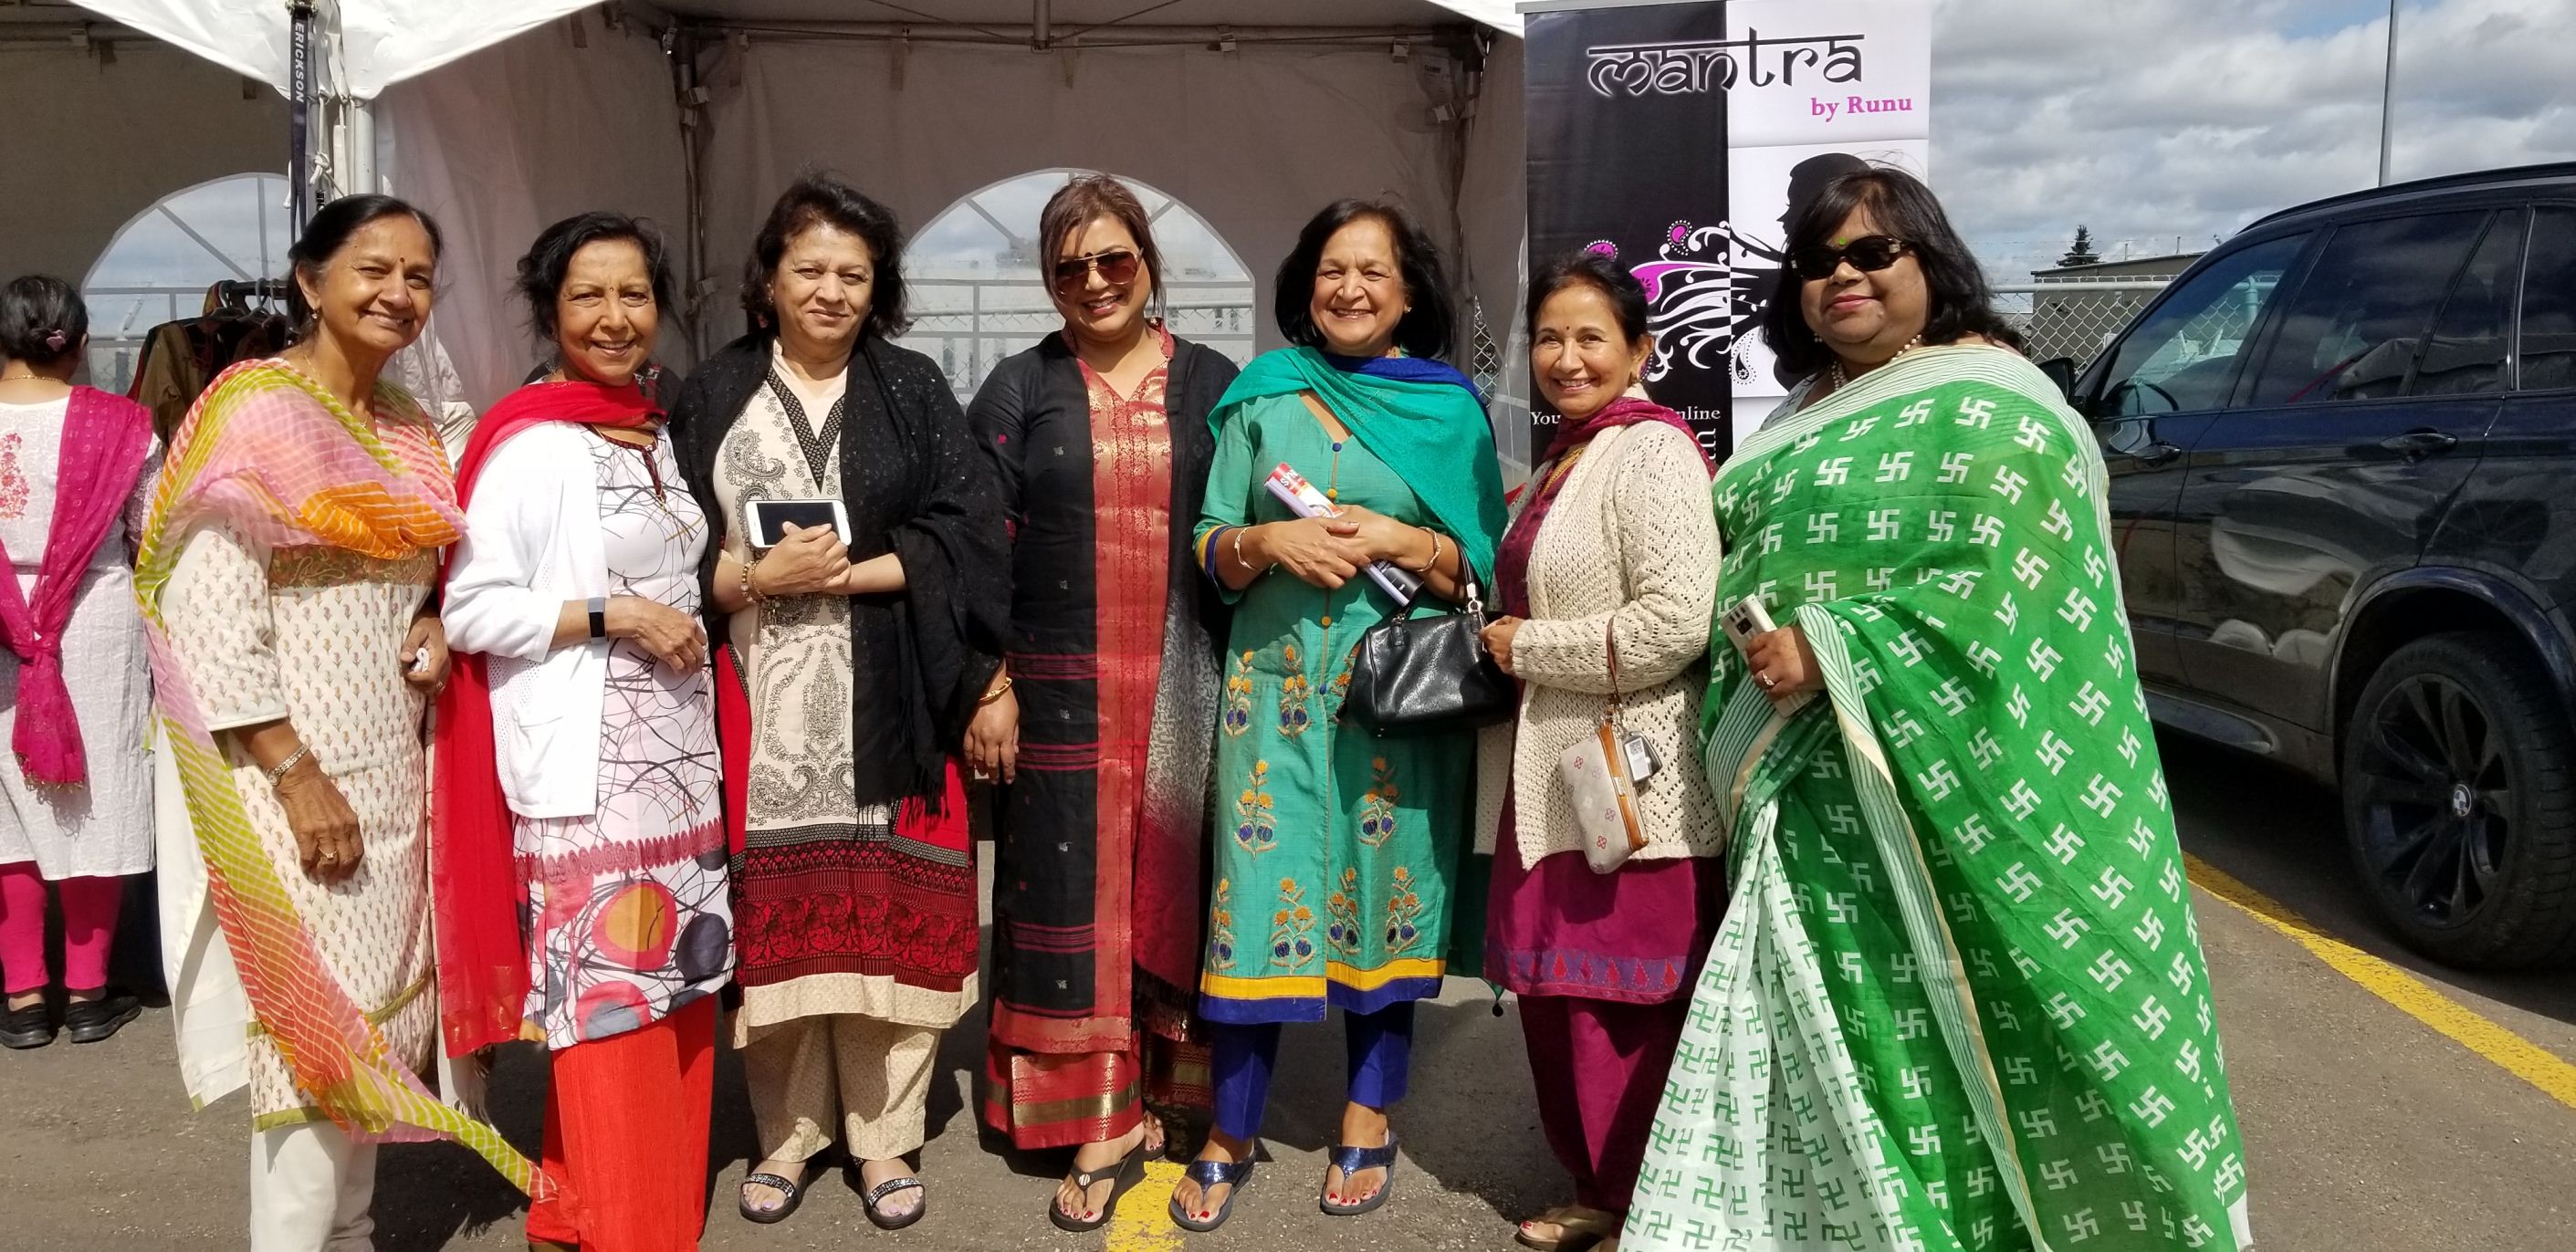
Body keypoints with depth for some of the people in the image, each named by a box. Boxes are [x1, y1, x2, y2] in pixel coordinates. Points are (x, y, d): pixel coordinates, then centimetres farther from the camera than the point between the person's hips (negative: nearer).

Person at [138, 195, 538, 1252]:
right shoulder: (253, 410, -11)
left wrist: (439, 626, -1)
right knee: (318, 1021, -2)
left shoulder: (410, 432, 11)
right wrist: (295, 771, -20)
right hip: (294, 776, -7)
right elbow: (210, 614, -17)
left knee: (376, 1015, 13)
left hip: (392, 772, 7)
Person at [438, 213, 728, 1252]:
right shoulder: (529, 446, -11)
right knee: (608, 1001, -3)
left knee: (678, 991, 12)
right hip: (585, 773, -8)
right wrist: (612, 616, -19)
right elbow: (470, 611, -16)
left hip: (677, 760, 8)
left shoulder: (658, 436, 12)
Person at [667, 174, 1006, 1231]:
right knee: (776, 919, 4)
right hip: (761, 709, 0)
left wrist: (848, 574, -11)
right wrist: (761, 577, -13)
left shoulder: (913, 391, 8)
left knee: (886, 914, 3)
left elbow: (967, 533, -1)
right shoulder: (712, 397, 8)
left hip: (887, 706, 0)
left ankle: (882, 1134, 16)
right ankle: (788, 1129, 20)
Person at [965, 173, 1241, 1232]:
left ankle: (1158, 1091, 22)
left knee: (1170, 881, 7)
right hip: (1063, 691, 0)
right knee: (1075, 888, 2)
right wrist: (989, 686, -6)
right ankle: (1100, 1124, 12)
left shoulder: (1211, 384, 7)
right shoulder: (1018, 391, 6)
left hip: (1184, 688, 1)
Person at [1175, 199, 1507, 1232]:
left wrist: (1399, 541, -14)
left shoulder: (1454, 407, 4)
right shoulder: (1264, 395, 7)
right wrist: (1269, 542, -13)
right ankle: (1230, 1133, 13)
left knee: (1386, 889, 6)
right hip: (1276, 681, 1)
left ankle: (1369, 1122, 22)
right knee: (1262, 887, -1)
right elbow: (1209, 548, 7)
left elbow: (1487, 568, 2)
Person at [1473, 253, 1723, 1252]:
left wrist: (1524, 648, -12)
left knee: (1622, 1017, 0)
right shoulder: (1558, 464, 16)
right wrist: (1506, 642, 10)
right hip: (1551, 777, 9)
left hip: (1632, 787, -9)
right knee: (1555, 999, 14)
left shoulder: (1651, 451, -12)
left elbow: (1674, 624, -22)